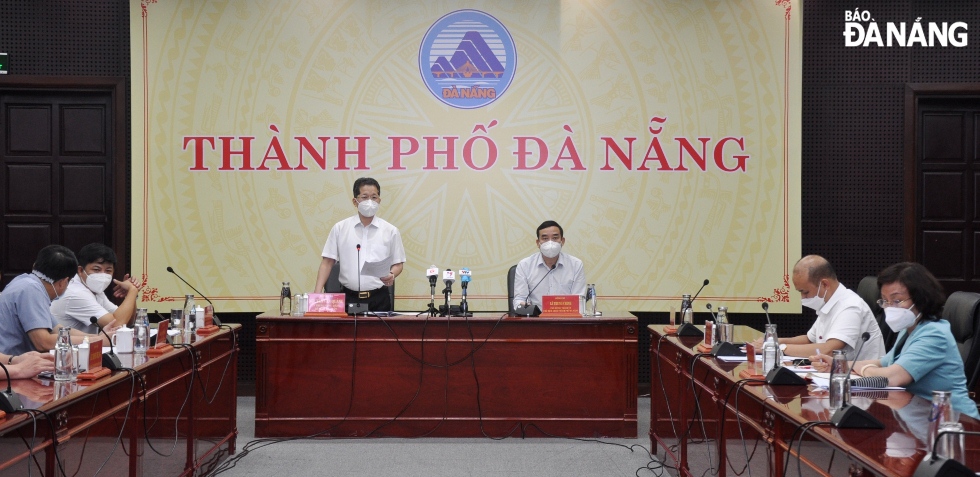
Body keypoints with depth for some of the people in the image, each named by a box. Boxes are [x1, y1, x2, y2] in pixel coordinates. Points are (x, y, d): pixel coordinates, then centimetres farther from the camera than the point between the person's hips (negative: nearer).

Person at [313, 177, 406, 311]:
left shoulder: (390, 231, 5)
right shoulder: (339, 228, 6)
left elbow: (398, 263, 11)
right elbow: (328, 262, 6)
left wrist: (392, 275, -11)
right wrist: (318, 291, -5)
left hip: (379, 300, 0)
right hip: (349, 297, 0)